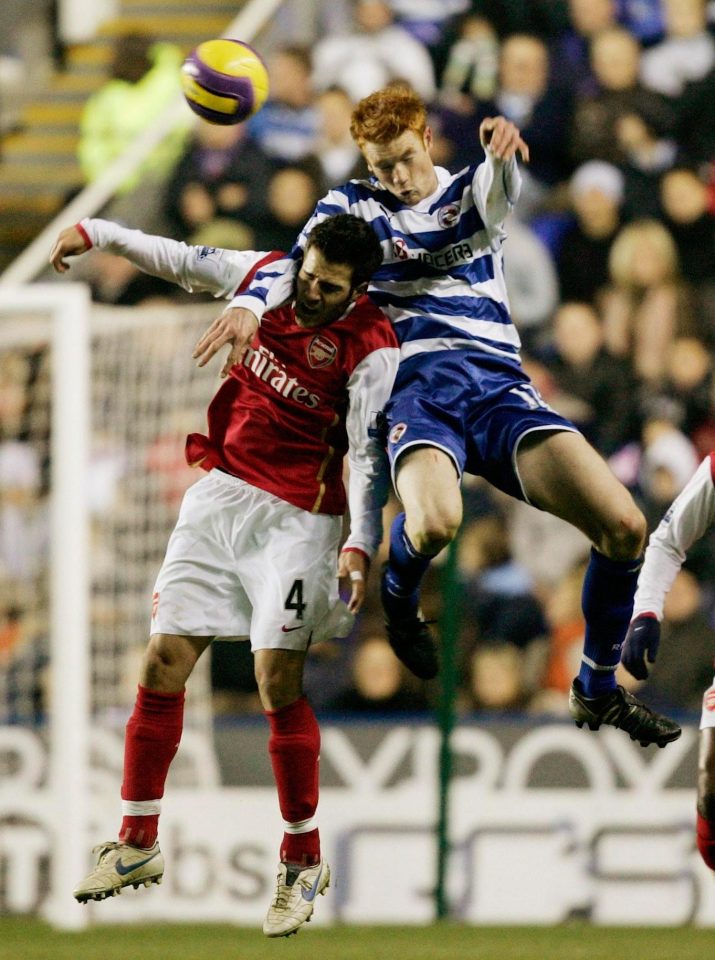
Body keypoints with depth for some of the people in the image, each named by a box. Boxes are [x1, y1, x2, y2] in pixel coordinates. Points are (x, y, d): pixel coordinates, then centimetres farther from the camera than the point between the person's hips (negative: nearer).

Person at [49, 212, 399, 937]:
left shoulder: (370, 350, -14)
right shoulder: (266, 278, 1)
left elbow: (370, 455, -18)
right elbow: (181, 260, 16)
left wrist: (360, 544, -29)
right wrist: (95, 232, 18)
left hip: (296, 518, -5)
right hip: (220, 496, 5)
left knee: (278, 680, -13)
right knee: (163, 663, 1)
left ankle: (303, 862, 1)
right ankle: (137, 845, 12)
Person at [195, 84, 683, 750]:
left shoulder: (470, 192, 14)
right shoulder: (353, 206, 14)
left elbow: (501, 185, -10)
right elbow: (298, 261, -1)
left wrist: (502, 147, -36)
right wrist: (250, 301, -25)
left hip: (498, 384, 2)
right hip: (416, 388, -2)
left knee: (623, 526, -16)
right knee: (433, 522, -36)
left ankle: (597, 691, 6)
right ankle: (399, 594, 4)